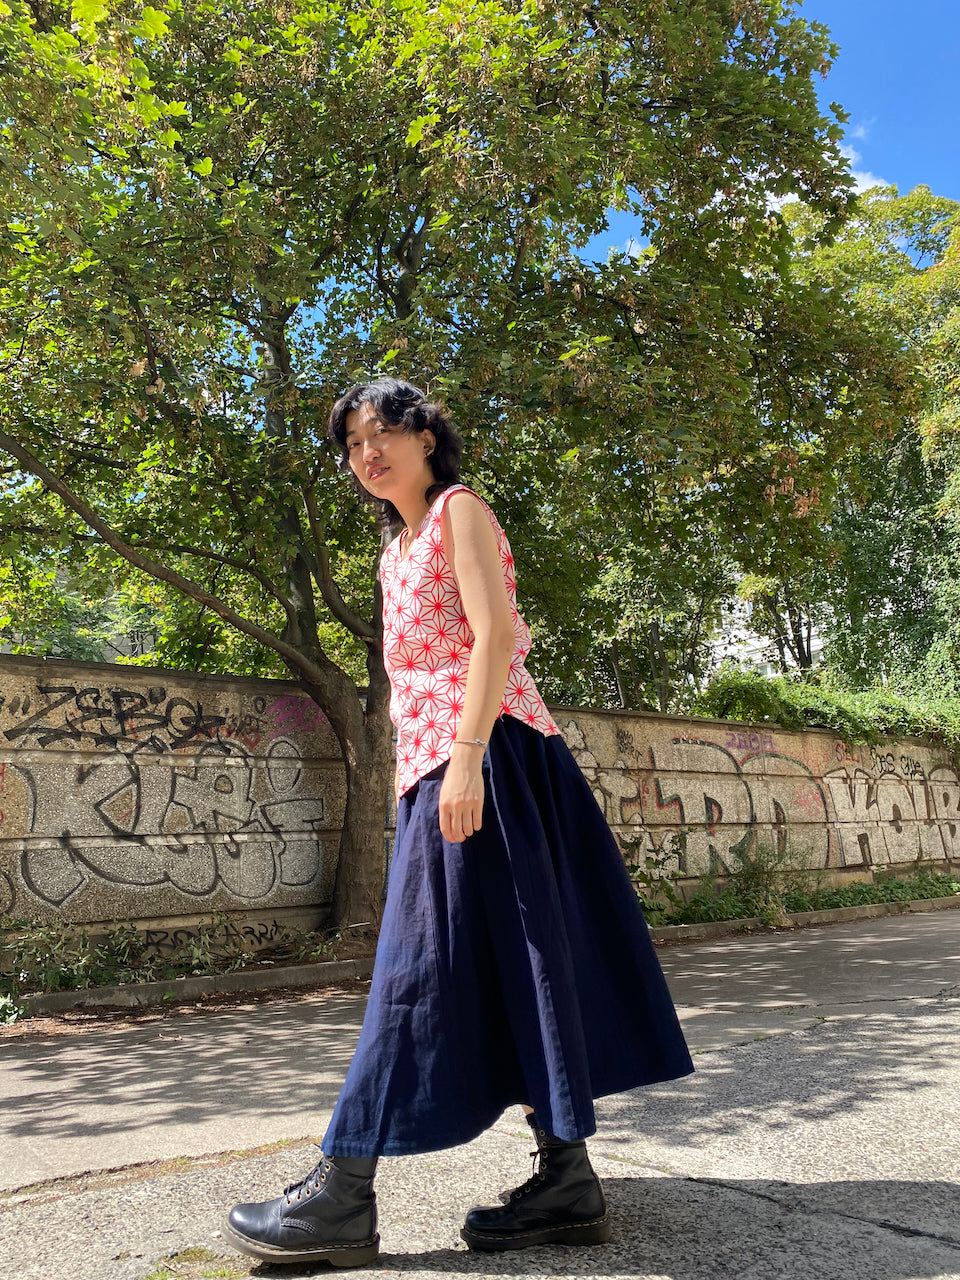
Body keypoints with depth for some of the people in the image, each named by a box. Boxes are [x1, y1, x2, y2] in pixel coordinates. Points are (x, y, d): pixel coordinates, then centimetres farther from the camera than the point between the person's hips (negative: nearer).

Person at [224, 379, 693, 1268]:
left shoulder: (460, 510, -1)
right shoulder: (396, 553, 24)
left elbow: (495, 636, -13)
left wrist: (464, 758, -22)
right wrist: (410, 780, 20)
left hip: (481, 752, -9)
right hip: (432, 760, 9)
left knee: (424, 959, -8)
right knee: (501, 961, 6)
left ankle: (341, 1198, -3)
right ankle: (567, 1179, 12)